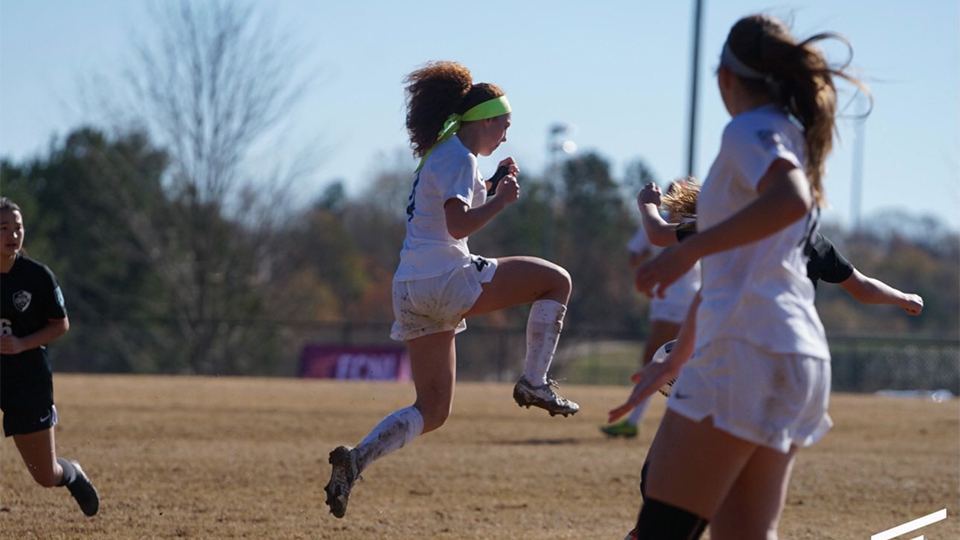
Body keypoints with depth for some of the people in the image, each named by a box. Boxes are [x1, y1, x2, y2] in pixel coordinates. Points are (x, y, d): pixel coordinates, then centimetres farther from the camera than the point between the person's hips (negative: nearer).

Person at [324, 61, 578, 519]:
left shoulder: (441, 154, 22)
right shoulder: (458, 157, -8)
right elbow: (458, 225, -21)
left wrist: (497, 186, 23)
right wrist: (501, 200, -12)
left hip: (412, 292, 10)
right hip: (444, 280, -10)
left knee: (432, 412, 11)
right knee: (557, 281, -1)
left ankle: (355, 459, -6)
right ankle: (534, 382, -5)